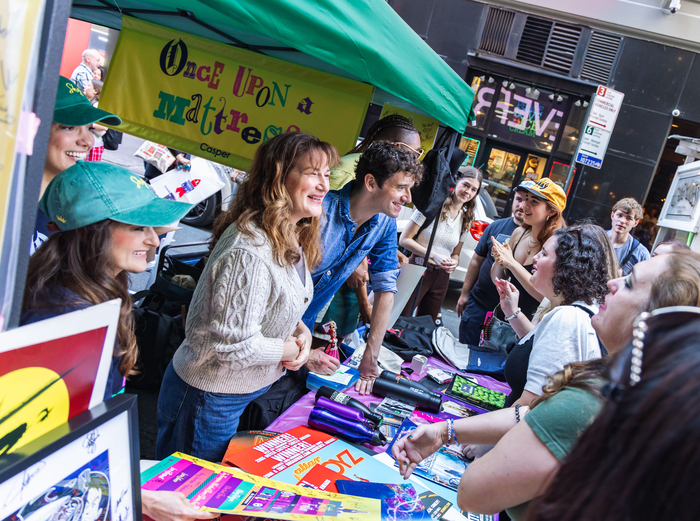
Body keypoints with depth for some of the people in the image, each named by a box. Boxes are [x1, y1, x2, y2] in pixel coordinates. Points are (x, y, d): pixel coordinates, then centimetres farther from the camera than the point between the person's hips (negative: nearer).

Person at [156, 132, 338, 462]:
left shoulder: (291, 240, 0)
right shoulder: (250, 251, -32)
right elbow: (236, 344, -31)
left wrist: (301, 330, -5)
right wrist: (291, 349, -15)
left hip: (246, 392, 9)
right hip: (208, 397, -9)